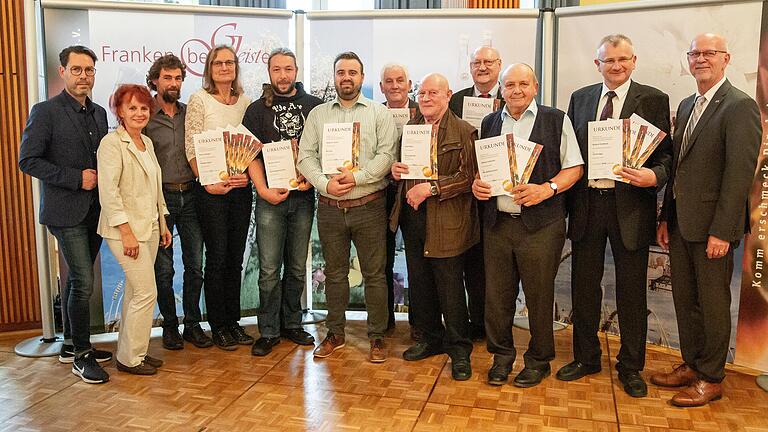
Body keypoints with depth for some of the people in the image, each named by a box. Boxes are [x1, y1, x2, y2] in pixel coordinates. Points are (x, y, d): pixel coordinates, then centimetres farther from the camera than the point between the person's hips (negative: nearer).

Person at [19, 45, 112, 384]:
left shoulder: (98, 113, 12)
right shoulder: (45, 112, -8)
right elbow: (28, 161, -12)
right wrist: (76, 178, -16)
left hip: (93, 211, 7)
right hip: (66, 212, -7)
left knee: (76, 279, 16)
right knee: (83, 282, -9)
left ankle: (71, 344, 28)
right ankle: (81, 354, 6)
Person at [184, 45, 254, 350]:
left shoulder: (245, 102, 10)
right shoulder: (199, 100, -2)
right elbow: (191, 147, -6)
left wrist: (248, 174, -6)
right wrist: (209, 181, -14)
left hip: (242, 188, 4)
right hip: (212, 189, -4)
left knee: (236, 258, 10)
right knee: (217, 258, 1)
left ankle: (233, 321, 21)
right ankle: (218, 326, 13)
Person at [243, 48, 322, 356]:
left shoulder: (315, 106, 8)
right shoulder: (257, 110, 5)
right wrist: (263, 189, -12)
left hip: (304, 195, 2)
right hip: (270, 197, -1)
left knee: (297, 267, 11)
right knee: (269, 269, -1)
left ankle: (292, 324, 25)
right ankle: (269, 331, 11)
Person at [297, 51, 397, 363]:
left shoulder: (379, 113, 4)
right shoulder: (318, 114, 11)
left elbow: (386, 154, -7)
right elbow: (305, 156, 4)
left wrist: (357, 177, -18)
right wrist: (325, 184, -12)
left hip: (369, 206, -2)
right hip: (329, 208, 3)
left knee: (374, 274, 4)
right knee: (334, 273, 13)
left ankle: (377, 337, 16)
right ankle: (335, 333, 26)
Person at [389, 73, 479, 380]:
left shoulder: (464, 132, -6)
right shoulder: (409, 128, 14)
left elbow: (469, 176, -15)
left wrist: (431, 187, -21)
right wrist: (395, 170, 1)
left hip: (445, 222, -6)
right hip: (411, 216, 6)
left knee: (450, 288, 1)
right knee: (419, 284, 15)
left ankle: (459, 349, 16)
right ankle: (431, 339, 32)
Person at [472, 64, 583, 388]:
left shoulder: (556, 120, 3)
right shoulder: (490, 123, 14)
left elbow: (575, 167, 0)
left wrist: (547, 189, -16)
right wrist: (476, 184, -2)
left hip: (540, 224, -3)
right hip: (496, 223, 3)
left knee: (539, 296, 5)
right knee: (497, 295, 8)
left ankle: (539, 360, 24)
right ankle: (501, 355, 27)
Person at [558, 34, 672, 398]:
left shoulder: (653, 100, -1)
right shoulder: (580, 98, 8)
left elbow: (666, 154, -2)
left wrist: (654, 176, -23)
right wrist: (566, 200, 3)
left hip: (630, 207, -3)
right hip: (586, 204, 3)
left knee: (631, 290, 8)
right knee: (584, 286, 12)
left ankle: (630, 367, 25)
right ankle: (586, 357, 31)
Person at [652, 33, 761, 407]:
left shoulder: (740, 106, -11)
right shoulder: (687, 106, 14)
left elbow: (740, 173, -17)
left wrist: (722, 231, -20)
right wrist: (666, 217, 12)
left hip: (712, 225, -7)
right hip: (681, 221, 8)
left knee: (712, 302, 5)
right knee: (684, 298, 15)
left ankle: (710, 379, 19)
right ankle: (691, 365, 30)